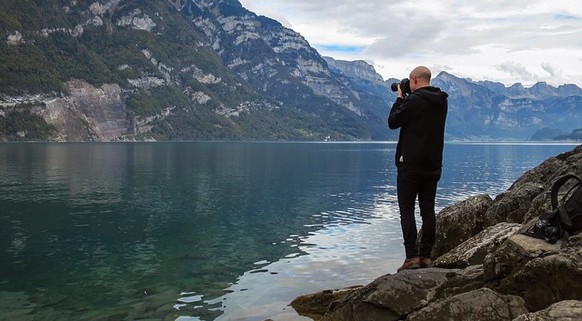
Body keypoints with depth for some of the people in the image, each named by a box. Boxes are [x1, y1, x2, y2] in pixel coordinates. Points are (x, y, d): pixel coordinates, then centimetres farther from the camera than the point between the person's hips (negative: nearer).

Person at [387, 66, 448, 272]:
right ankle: (426, 256, 12)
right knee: (428, 211, 8)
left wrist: (399, 98, 7)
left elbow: (392, 122, -5)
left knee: (407, 210, -2)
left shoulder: (413, 100, -14)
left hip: (411, 164, -7)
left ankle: (412, 256, -6)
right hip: (433, 166, 7)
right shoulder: (442, 101, 10)